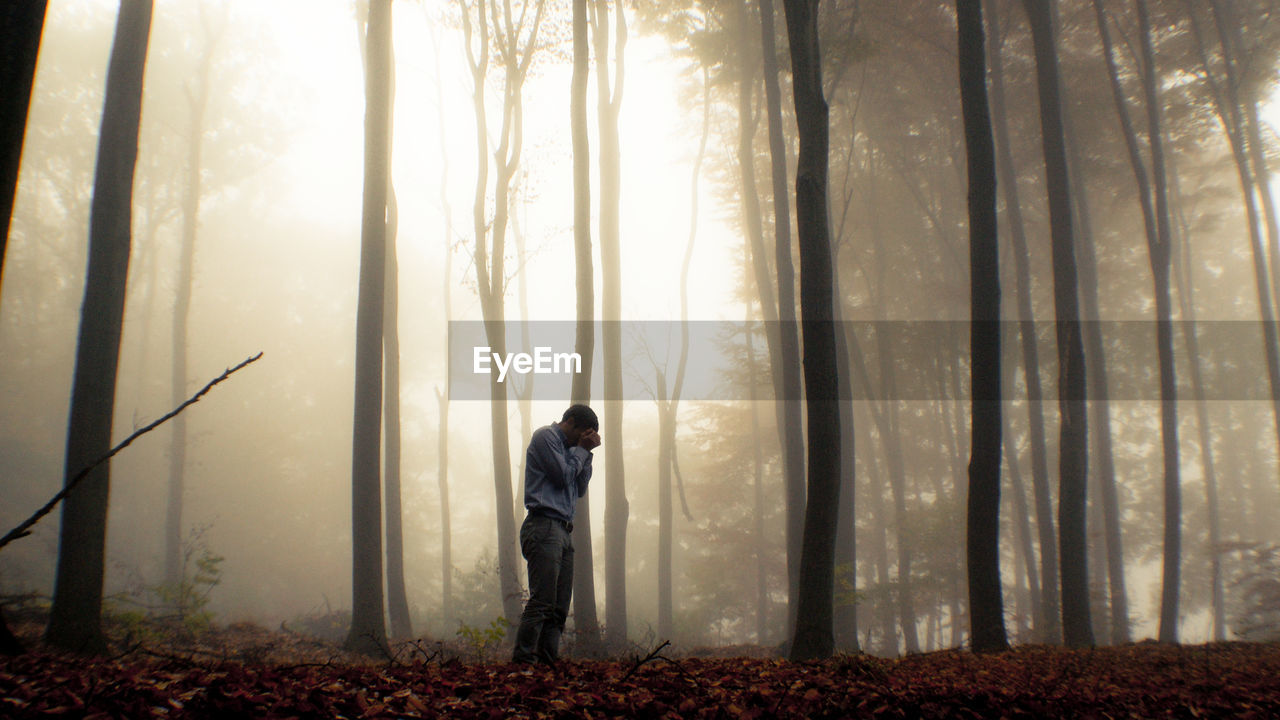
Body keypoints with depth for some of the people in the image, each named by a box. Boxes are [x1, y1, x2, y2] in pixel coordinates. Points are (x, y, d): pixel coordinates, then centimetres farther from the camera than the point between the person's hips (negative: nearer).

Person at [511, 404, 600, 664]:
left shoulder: (567, 447, 26)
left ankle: (549, 660, 5)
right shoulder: (545, 436, 1)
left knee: (560, 605, 4)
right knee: (542, 601, -15)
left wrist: (587, 453, 14)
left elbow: (580, 489, 21)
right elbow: (563, 476, -8)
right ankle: (522, 661, -15)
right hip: (544, 526, -9)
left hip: (563, 530, 9)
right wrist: (582, 450, 5)